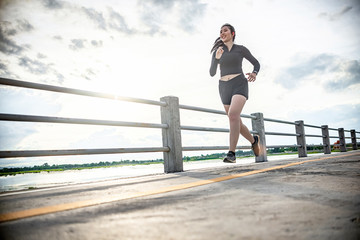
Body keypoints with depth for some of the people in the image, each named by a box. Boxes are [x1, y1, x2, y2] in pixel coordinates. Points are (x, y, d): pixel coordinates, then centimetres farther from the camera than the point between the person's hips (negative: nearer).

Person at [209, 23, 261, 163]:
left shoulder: (240, 49, 8)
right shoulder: (217, 51, 14)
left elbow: (256, 63, 17)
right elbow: (212, 73, 6)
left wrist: (254, 73, -5)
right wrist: (216, 59, -11)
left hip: (239, 84, -4)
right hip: (224, 87, 4)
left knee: (233, 114, -28)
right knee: (236, 122, 6)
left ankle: (231, 154, -31)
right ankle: (253, 140, 35)